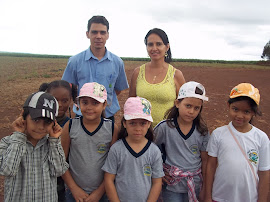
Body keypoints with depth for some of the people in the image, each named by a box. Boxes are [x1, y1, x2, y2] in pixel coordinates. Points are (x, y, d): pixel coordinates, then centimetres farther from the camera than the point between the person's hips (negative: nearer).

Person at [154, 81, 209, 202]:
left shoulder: (202, 131, -5)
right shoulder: (165, 127, -12)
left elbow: (205, 160, 3)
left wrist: (204, 187, 6)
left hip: (195, 186, 2)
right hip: (171, 185, -2)